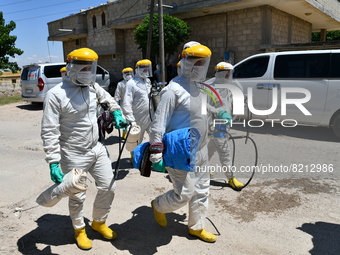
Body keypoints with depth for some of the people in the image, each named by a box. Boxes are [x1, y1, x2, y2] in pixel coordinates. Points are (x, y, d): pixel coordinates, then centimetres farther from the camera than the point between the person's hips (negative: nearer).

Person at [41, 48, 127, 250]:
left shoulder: (93, 87, 1)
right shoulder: (56, 94, -17)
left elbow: (108, 99, 25)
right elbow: (50, 131, -16)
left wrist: (117, 114, 10)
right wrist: (53, 162, -19)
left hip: (98, 149, 6)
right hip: (74, 155, -6)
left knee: (108, 188, 13)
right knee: (78, 197, 10)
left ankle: (99, 222, 38)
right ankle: (79, 230, 37)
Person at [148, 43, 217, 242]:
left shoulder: (200, 87, 9)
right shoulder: (174, 89, -17)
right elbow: (159, 124, -19)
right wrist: (156, 154, -21)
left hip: (200, 151, 8)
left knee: (202, 191, 14)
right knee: (184, 193, -1)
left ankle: (196, 227, 33)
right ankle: (159, 206, 29)